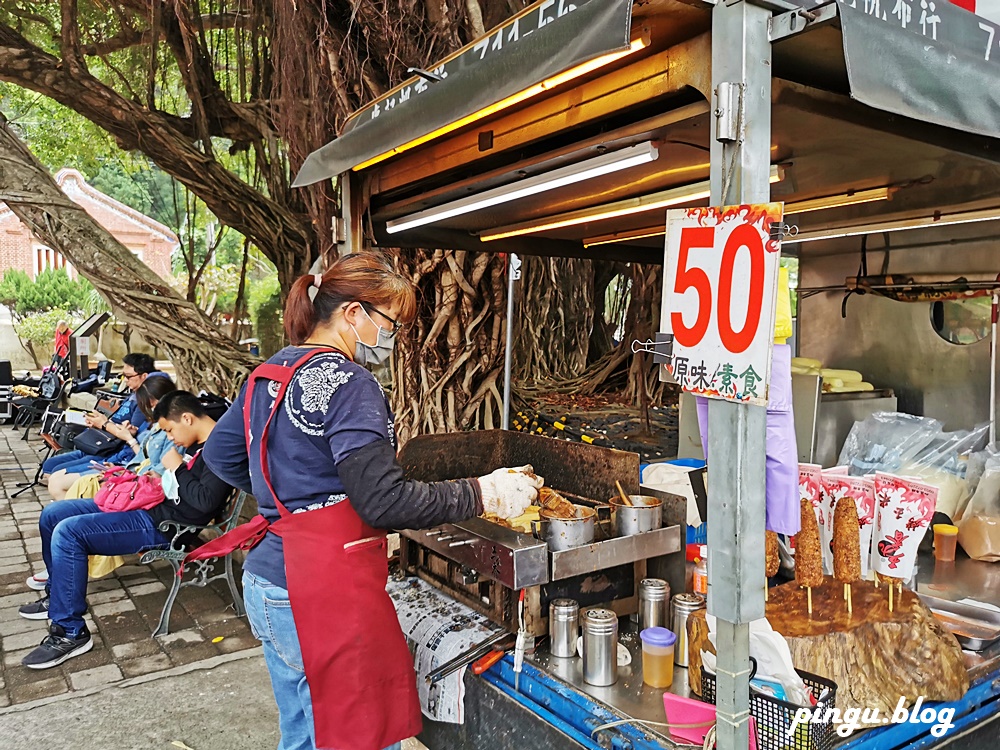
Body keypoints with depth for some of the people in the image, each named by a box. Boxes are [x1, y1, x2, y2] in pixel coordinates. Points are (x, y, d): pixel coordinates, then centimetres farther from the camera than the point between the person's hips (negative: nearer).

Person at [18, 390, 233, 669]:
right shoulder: (198, 444, 13)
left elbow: (206, 502, -28)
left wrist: (177, 469, -16)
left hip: (163, 524, -11)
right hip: (147, 505, 11)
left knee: (67, 533, -23)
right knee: (52, 515, 14)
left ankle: (71, 633, -13)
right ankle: (59, 595, 32)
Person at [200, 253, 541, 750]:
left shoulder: (270, 373, 9)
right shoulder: (347, 383, -18)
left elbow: (220, 453, 20)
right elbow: (383, 501, -24)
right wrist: (483, 494, -18)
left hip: (267, 584, 10)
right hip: (326, 598, -9)